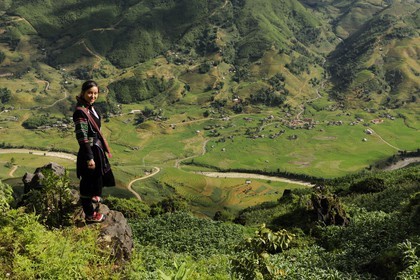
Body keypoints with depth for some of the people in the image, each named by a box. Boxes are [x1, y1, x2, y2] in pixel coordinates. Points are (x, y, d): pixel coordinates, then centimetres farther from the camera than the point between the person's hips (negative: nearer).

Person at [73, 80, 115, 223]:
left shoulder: (90, 108, 5)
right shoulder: (80, 112, -23)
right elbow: (82, 137, -24)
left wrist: (103, 149, 21)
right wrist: (89, 158, -23)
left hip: (97, 150, 10)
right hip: (88, 152, -10)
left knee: (98, 180, 25)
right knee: (88, 184, 6)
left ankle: (94, 206, 46)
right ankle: (89, 215, 23)